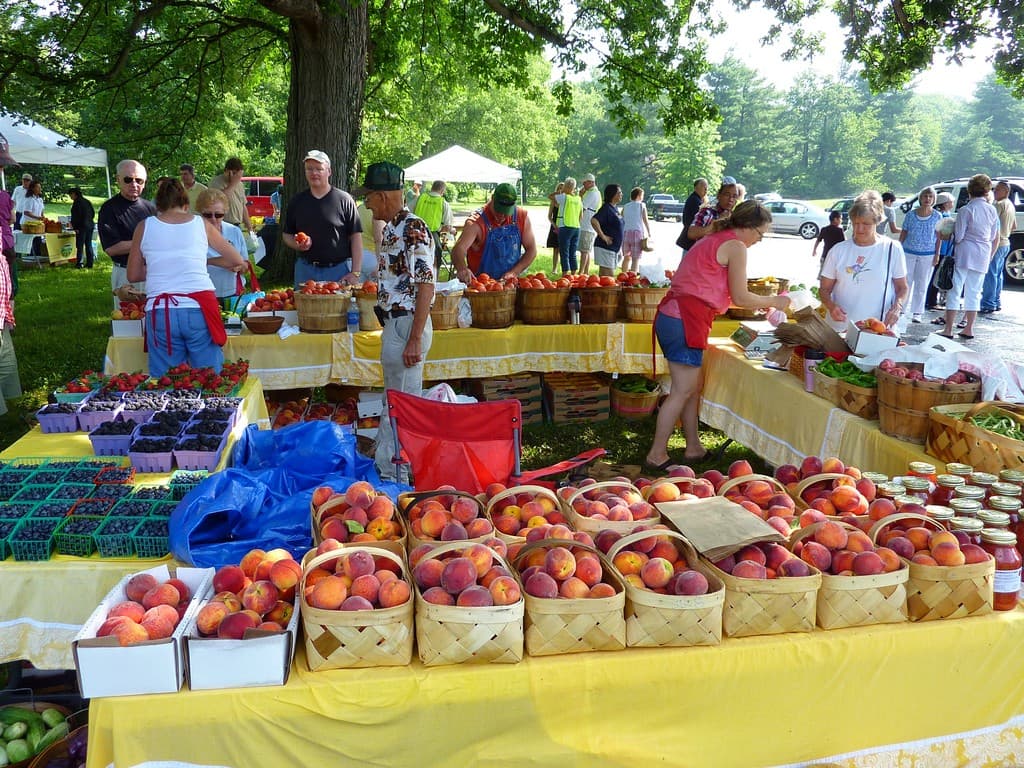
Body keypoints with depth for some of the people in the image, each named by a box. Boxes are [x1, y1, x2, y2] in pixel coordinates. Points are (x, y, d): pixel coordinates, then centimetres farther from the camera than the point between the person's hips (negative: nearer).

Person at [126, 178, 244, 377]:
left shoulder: (144, 227, 10)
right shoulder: (201, 223, 10)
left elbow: (133, 275, 16)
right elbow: (238, 260, 19)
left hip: (160, 312, 1)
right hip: (199, 309, 0)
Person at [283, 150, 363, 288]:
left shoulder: (344, 200, -2)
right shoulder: (297, 201, 9)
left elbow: (356, 237, -4)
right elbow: (286, 234, 17)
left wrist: (355, 273, -11)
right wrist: (297, 245, -7)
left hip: (339, 271, -3)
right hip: (305, 270, 3)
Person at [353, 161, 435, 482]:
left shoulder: (413, 229, -17)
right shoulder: (391, 228, 13)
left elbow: (426, 285, -22)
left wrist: (415, 338, -24)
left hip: (406, 325, -10)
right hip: (393, 324, 10)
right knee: (394, 402, 18)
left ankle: (397, 475, 9)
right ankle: (388, 466, 30)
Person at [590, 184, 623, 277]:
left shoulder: (615, 208, 13)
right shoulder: (606, 208, -15)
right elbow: (594, 220, -29)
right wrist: (603, 236, -23)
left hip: (614, 247, 9)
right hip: (605, 247, -9)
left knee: (603, 276, 11)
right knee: (609, 276, -10)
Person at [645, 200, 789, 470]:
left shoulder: (714, 240, 23)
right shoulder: (736, 247, -6)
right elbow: (740, 298, -7)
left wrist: (757, 303, 21)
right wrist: (773, 301, 9)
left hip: (671, 315, 10)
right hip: (686, 320, -10)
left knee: (694, 386, 15)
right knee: (683, 391, -4)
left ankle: (694, 448, 22)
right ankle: (656, 455, 0)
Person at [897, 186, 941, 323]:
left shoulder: (937, 216, 2)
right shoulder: (911, 215, 2)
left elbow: (938, 237, 3)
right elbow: (903, 233, 6)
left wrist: (937, 254, -2)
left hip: (927, 255, 0)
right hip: (909, 252, 0)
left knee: (922, 284, 5)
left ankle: (917, 313, 12)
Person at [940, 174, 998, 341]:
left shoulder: (965, 210, -11)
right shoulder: (992, 211, 6)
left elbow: (958, 237, -11)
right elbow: (995, 238, 12)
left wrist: (952, 235, 9)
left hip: (964, 255, -5)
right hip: (982, 258, 5)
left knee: (955, 291, -1)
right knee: (974, 293, 11)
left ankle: (948, 330, -2)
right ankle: (968, 329, 15)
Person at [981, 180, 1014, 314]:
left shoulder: (999, 204, -16)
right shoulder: (1010, 205, 15)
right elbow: (1014, 226, 23)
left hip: (996, 244, -10)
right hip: (1005, 243, 10)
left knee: (990, 274, -8)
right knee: (998, 274, 16)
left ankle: (988, 304, -9)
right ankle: (997, 303, 22)